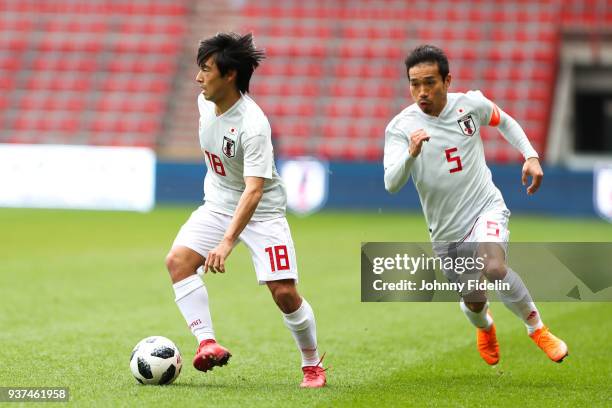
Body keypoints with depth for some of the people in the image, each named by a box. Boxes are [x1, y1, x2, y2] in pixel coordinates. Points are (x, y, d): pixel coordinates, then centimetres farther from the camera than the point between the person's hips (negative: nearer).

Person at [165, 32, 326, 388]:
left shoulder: (253, 125, -29)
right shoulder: (205, 102, -6)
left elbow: (253, 190, -36)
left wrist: (227, 243, -44)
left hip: (262, 209, -6)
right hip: (218, 203, 6)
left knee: (284, 292, -11)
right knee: (178, 260, -18)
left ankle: (313, 365, 11)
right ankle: (208, 343, -22)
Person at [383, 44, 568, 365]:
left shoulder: (471, 104, -8)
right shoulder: (400, 128, -15)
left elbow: (505, 122, 14)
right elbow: (391, 185, -26)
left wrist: (531, 156, 2)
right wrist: (411, 154, -44)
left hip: (486, 208, -1)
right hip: (447, 230, 1)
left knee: (493, 269, -30)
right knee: (474, 301, 12)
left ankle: (537, 329, -8)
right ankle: (485, 327, 52)